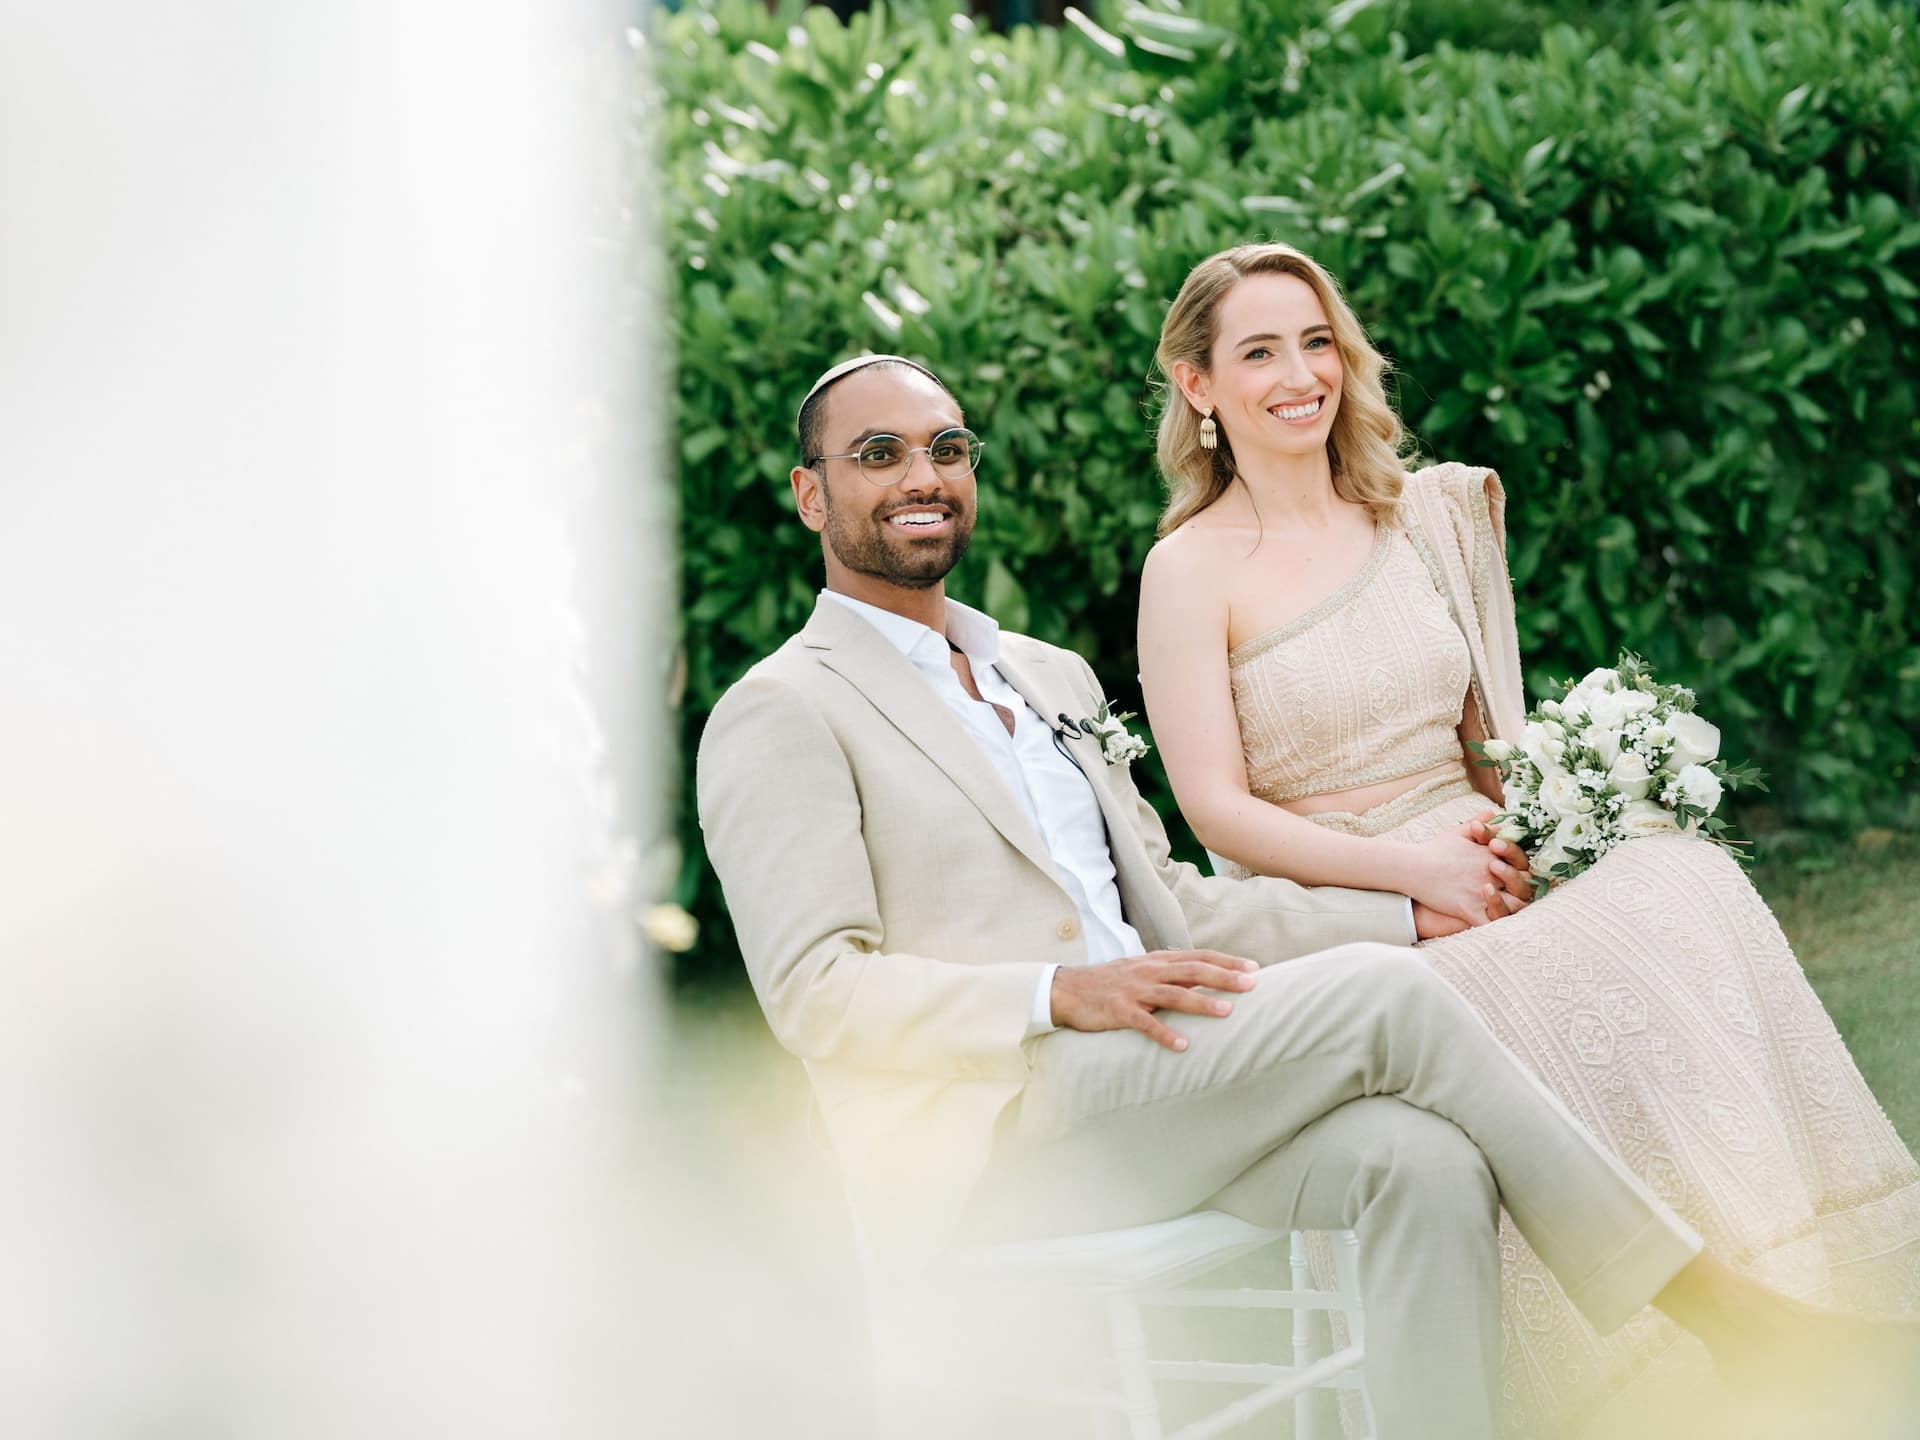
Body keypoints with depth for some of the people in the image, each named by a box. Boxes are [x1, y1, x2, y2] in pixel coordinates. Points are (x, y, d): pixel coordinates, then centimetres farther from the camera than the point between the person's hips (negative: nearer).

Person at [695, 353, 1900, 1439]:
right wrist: (1059, 995, -22)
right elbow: (814, 991, -10)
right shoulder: (782, 715, 0)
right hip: (981, 1148, -7)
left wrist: (1413, 914, 15)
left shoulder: (1052, 677, 25)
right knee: (1384, 997, -22)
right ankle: (1696, 1291, -12)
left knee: (1423, 1160, -24)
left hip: (1139, 1106, 7)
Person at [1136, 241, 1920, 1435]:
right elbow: (1218, 808, -8)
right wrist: (1416, 868, -19)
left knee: (1685, 879, -26)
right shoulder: (1193, 569, -1)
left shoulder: (1422, 516, 14)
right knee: (1553, 982, -34)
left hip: (1482, 869, 5)